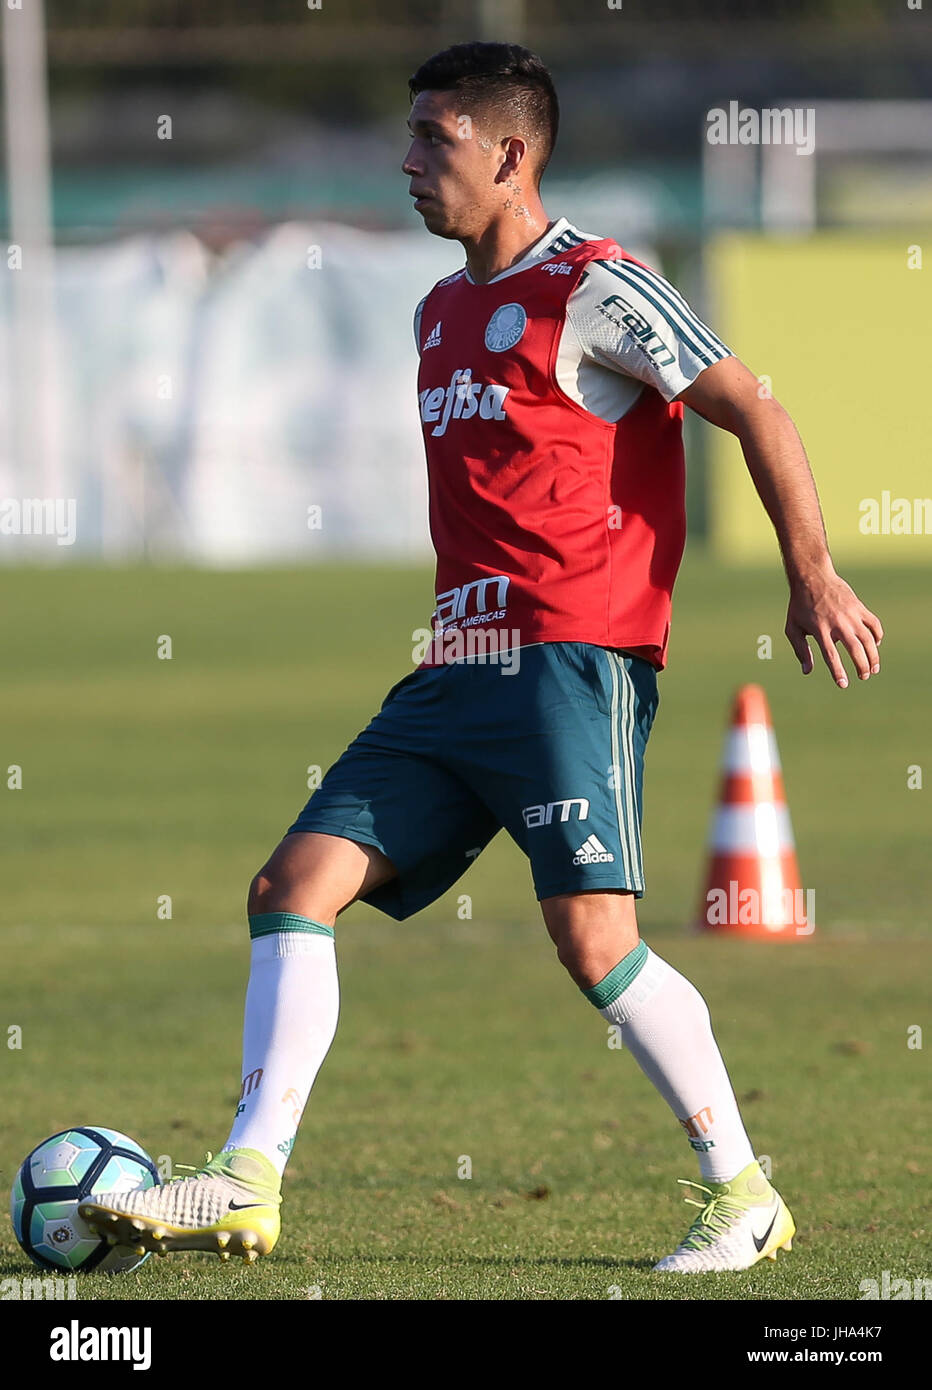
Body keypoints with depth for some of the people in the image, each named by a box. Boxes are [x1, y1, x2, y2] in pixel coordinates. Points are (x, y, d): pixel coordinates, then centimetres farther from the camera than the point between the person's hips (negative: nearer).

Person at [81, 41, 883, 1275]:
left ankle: (743, 1195, -2)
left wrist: (813, 575, -11)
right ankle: (247, 1187, -6)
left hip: (578, 659, -8)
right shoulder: (441, 314, 19)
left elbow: (755, 412, -6)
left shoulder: (595, 291, -6)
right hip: (460, 667, 8)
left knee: (594, 940, -16)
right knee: (294, 886, -3)